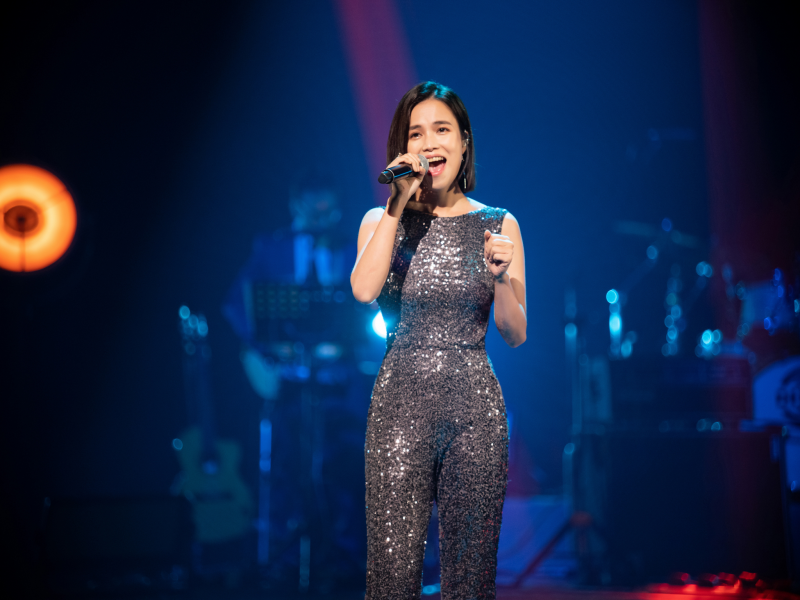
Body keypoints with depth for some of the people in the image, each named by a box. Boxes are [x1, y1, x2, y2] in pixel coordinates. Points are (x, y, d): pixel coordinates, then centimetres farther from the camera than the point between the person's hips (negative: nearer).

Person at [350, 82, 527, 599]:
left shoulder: (498, 225, 8)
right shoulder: (383, 221, 8)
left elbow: (516, 334, 6)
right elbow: (364, 290, -14)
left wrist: (500, 276, -12)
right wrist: (398, 205, -13)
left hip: (476, 404, 1)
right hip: (402, 401, -1)